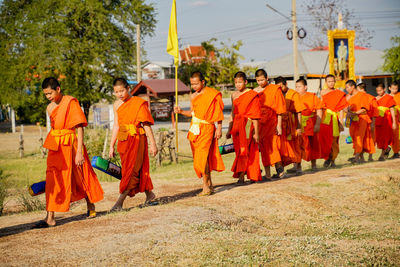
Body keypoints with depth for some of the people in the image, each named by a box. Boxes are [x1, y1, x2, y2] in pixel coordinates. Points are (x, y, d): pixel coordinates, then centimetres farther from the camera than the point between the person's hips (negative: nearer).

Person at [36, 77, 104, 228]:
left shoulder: (71, 102, -10)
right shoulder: (50, 108, 10)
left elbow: (80, 128, -13)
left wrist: (79, 152, -18)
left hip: (70, 144, -5)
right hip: (56, 146, 5)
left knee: (80, 177, 7)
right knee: (53, 179, -3)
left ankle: (91, 207, 29)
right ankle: (50, 218, -6)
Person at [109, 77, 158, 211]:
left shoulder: (139, 103, -8)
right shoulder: (117, 105, 11)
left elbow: (146, 125, -10)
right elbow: (116, 126, 15)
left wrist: (153, 144, -12)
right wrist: (111, 146, 12)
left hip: (137, 140, -6)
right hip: (123, 140, 7)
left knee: (131, 170, -8)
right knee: (139, 170, 12)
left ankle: (119, 202, -11)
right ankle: (150, 194, 26)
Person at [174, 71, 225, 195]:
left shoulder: (212, 94, -3)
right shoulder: (193, 96, 14)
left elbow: (218, 112, -1)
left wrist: (219, 129, -5)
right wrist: (181, 111, 7)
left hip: (206, 128, -6)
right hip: (194, 129, 6)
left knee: (202, 157, -15)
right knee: (200, 158, 6)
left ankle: (206, 187, -10)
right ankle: (210, 185, 16)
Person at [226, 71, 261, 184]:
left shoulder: (252, 95, -6)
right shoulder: (234, 95, 12)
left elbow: (255, 116, -7)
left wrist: (256, 132, -10)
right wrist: (229, 130, 17)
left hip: (247, 124, -6)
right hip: (236, 125, 6)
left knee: (244, 150, -14)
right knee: (239, 151, 8)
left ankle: (241, 176, -15)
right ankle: (254, 175, 21)